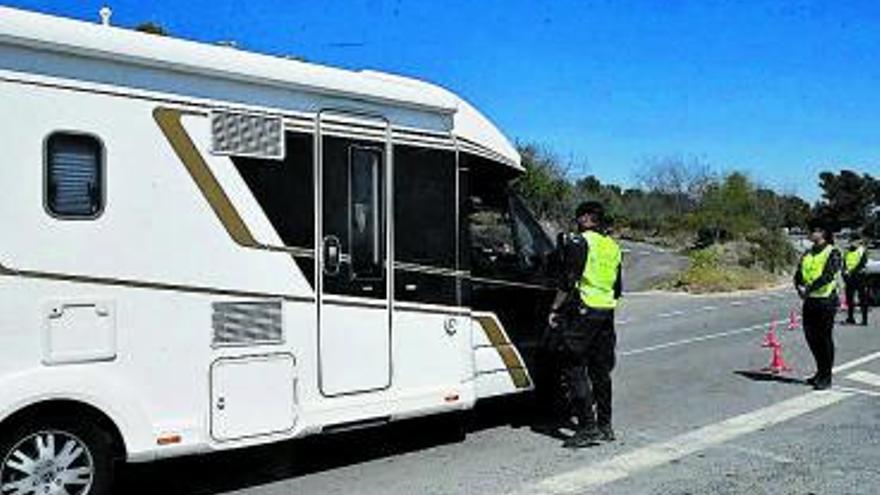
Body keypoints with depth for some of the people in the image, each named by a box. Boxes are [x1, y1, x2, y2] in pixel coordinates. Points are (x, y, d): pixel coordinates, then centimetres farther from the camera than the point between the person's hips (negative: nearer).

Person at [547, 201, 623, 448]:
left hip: (584, 312, -8)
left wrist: (555, 309, -8)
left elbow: (568, 281, -14)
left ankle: (588, 427, -8)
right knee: (601, 371, 14)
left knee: (575, 369, -4)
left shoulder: (582, 242, -9)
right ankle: (605, 425, 20)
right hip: (607, 314, 8)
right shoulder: (613, 246, 16)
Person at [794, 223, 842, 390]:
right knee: (811, 337, 11)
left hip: (826, 300, -6)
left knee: (825, 339, 0)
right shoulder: (808, 253, 14)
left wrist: (808, 289, -23)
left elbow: (828, 276, -19)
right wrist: (799, 287, -13)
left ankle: (826, 378, 9)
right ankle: (820, 372, 27)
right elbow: (798, 274, 7)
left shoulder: (832, 253, -7)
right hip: (810, 301, 7)